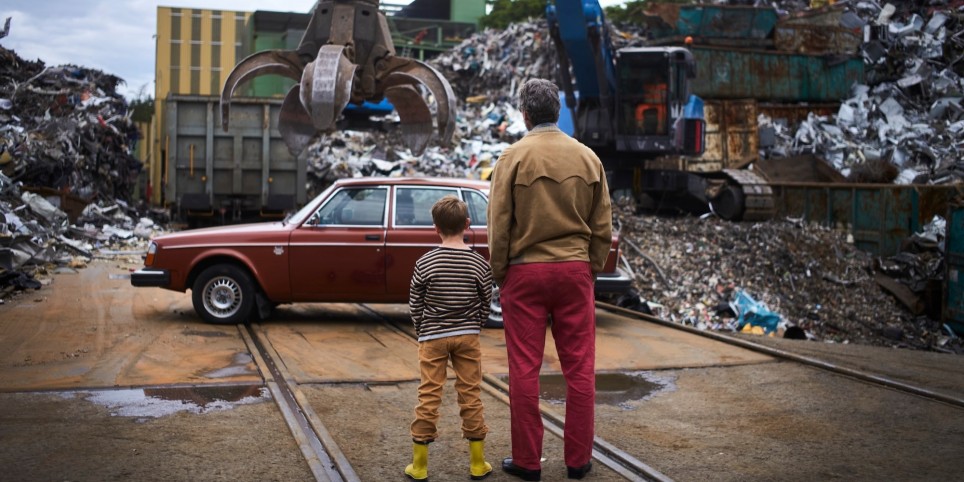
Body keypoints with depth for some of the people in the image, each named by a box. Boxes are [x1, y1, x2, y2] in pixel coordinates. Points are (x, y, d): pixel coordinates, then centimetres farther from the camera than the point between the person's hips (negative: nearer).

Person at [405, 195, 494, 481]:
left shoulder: (425, 263, -7)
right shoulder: (479, 264, -4)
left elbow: (415, 305, -1)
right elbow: (486, 303, 2)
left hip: (432, 338, -1)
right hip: (467, 337, 1)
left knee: (429, 396, 3)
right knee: (470, 395, 7)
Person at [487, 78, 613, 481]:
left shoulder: (514, 157, -6)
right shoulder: (587, 157, 3)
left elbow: (499, 224, -6)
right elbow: (602, 225, 6)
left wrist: (498, 274, 4)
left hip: (524, 271, -2)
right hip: (575, 270, 3)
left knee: (525, 369, 4)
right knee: (579, 369, 8)